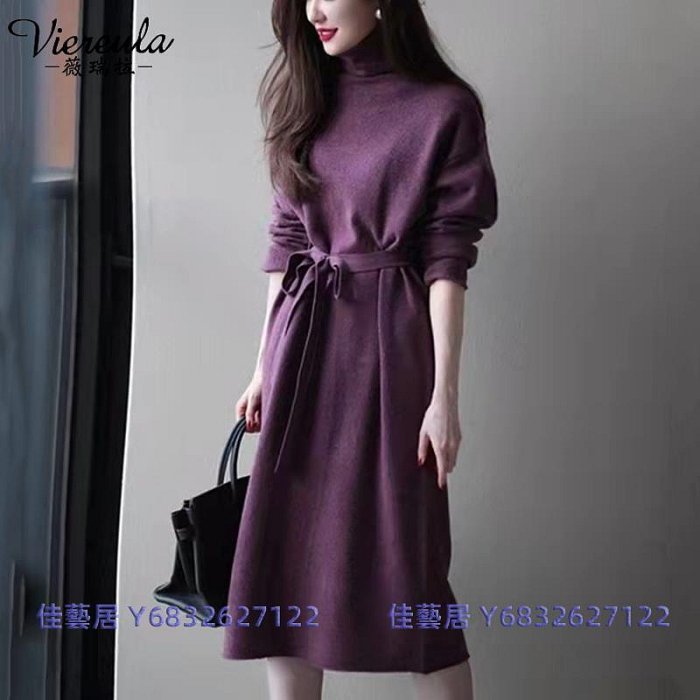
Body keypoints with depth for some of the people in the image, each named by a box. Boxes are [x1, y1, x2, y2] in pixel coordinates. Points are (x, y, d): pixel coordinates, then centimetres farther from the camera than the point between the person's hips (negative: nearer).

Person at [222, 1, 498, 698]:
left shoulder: (444, 108, -5)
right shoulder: (305, 98, 10)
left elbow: (446, 260, -8)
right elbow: (285, 242, 11)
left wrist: (445, 393, -12)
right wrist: (264, 368, 10)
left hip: (388, 348, -5)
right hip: (304, 342, 5)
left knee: (405, 560, -2)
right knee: (286, 553, 6)